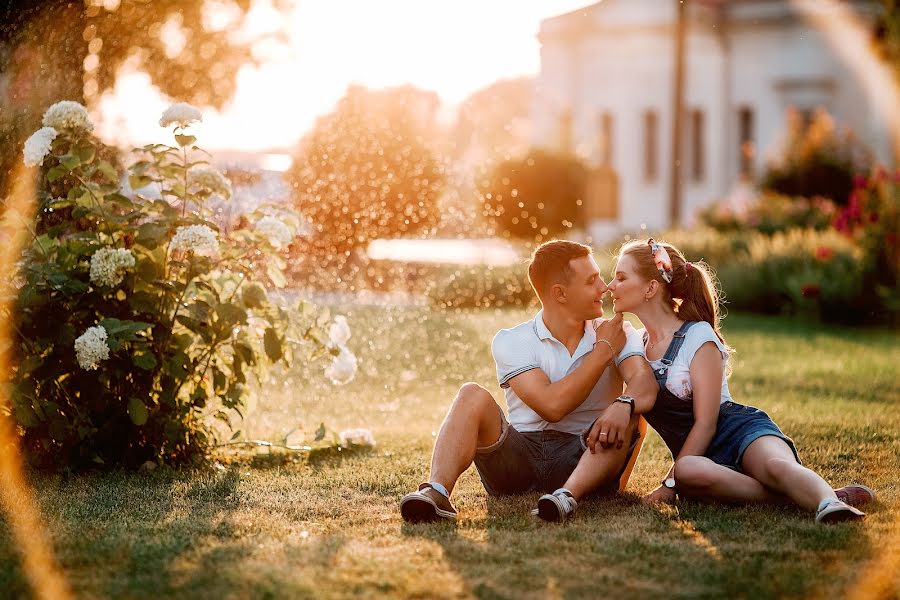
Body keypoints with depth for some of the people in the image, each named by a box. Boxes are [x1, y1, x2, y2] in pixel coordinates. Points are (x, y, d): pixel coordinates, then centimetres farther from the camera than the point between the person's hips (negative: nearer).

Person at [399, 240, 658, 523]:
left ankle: (569, 495, -48)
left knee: (629, 418, -26)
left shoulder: (620, 335, 9)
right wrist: (604, 351, -5)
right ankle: (437, 492, -43)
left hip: (585, 459, 1)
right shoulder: (511, 341, 2)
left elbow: (645, 383, -12)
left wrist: (623, 405, -36)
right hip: (519, 456, -1)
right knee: (473, 396, -22)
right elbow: (552, 405, -13)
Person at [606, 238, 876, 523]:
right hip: (698, 454, 3)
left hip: (740, 429, -3)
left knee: (775, 466, -40)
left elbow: (705, 424, -10)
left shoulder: (697, 336, -5)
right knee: (688, 472, -36)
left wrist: (669, 483, -13)